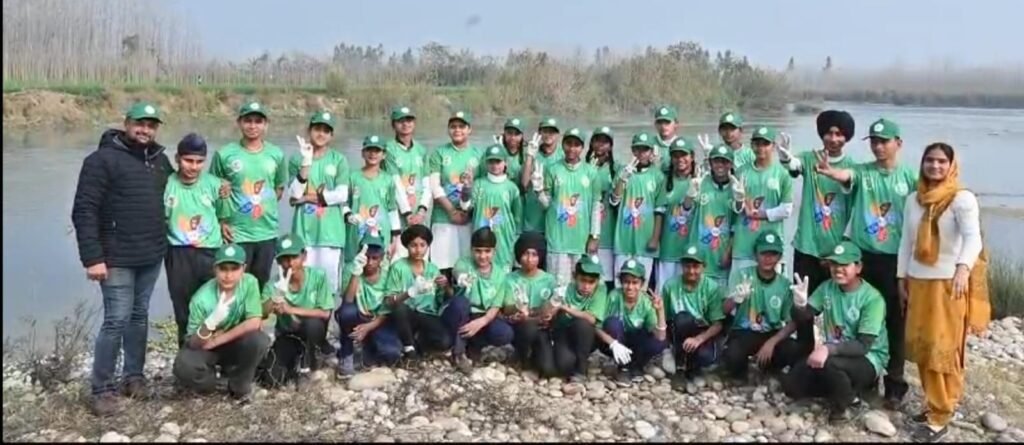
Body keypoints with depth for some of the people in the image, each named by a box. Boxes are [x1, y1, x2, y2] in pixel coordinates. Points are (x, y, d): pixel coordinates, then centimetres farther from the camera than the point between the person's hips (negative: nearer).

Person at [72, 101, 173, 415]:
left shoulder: (161, 160, 10)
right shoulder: (102, 159, -9)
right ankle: (103, 389, 6)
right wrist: (92, 257, -18)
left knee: (139, 316, 13)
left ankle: (134, 376, 26)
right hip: (117, 258, -6)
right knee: (117, 320, -5)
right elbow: (84, 211, -13)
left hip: (152, 256, 6)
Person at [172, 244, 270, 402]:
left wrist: (215, 341, -23)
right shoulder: (202, 299, -24)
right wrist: (210, 322, -42)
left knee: (259, 340, -31)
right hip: (205, 347, -1)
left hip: (234, 345, 1)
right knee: (184, 367, -32)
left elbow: (255, 323, -25)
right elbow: (194, 344, -20)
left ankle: (239, 387, -2)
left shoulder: (250, 282, -20)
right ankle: (210, 381, 5)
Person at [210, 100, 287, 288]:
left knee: (261, 285, 15)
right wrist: (221, 221, -5)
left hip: (267, 232, 3)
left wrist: (266, 208, 4)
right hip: (236, 233, -3)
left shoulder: (276, 154, 2)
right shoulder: (224, 154, -6)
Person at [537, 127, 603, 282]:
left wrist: (594, 236, 1)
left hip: (582, 239, 1)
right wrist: (539, 189, -15)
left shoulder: (591, 172, 3)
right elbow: (546, 204, 5)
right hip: (557, 238, -1)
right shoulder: (553, 169, 2)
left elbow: (596, 205, 5)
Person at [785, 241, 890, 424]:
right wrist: (799, 305, -31)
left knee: (827, 363, -36)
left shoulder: (872, 298, -19)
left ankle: (849, 402, -6)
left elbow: (863, 346, -25)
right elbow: (802, 318, -6)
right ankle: (843, 388, 10)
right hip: (835, 354, 6)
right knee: (791, 385, -10)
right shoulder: (827, 288, -2)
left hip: (868, 360, -6)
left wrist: (829, 349, -41)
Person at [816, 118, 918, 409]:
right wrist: (831, 172, -48)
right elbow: (846, 176, -24)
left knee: (895, 321, 4)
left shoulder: (908, 177, 1)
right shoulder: (862, 172, 0)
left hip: (896, 258, -1)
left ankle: (894, 383, 14)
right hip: (862, 255, 1)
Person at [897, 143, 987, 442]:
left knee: (944, 349, -2)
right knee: (921, 346, 11)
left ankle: (940, 417, 4)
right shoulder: (914, 199, 8)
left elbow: (973, 238, -24)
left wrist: (963, 269, -42)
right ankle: (934, 404, 26)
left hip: (949, 283, -6)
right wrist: (901, 277, 11)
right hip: (918, 282, 6)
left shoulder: (962, 199, -10)